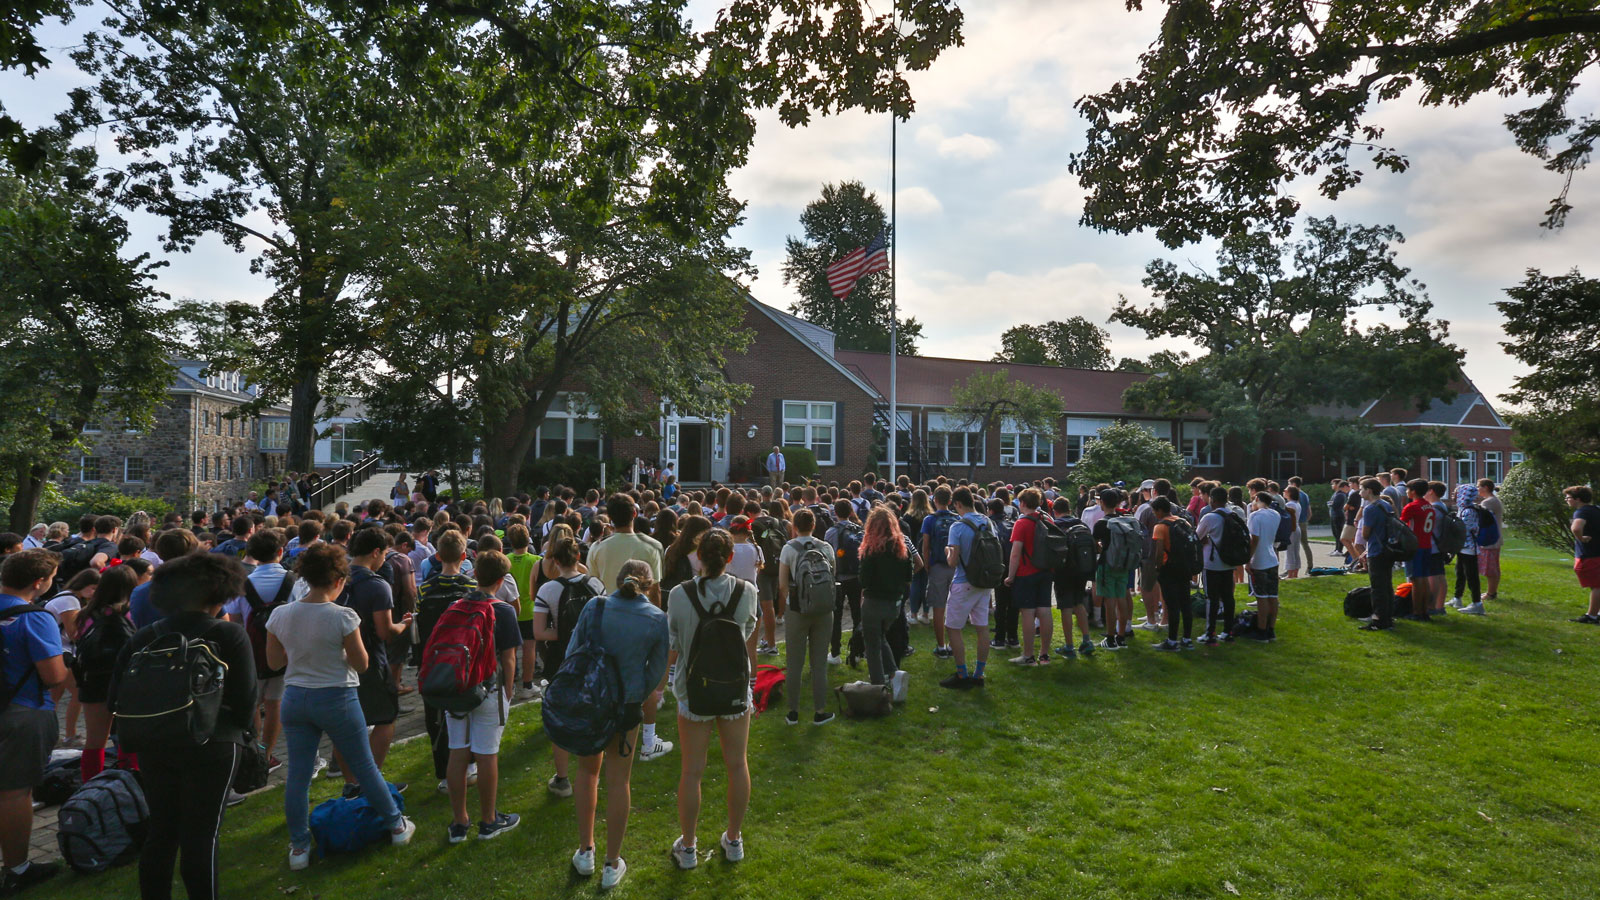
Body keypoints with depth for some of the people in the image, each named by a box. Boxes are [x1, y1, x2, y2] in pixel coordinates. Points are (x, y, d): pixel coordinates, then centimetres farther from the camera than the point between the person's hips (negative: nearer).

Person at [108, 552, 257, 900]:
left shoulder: (144, 637, 0)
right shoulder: (228, 635, -11)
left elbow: (117, 698, 2)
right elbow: (245, 699, -11)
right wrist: (246, 732, 7)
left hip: (154, 746, 5)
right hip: (211, 747, -4)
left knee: (160, 832, 19)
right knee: (201, 836, 5)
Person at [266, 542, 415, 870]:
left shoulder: (280, 615, -5)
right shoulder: (343, 617, -20)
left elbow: (274, 662, 6)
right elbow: (361, 663, -12)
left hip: (295, 698, 4)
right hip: (337, 699, -4)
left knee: (298, 775, 13)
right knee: (365, 767, 11)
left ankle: (299, 847, 22)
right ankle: (396, 826, 26)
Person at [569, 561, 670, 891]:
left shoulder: (595, 607, -5)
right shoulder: (658, 619, -6)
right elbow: (657, 670, 0)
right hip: (626, 704, -1)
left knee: (588, 769, 23)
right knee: (618, 782, 12)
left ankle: (585, 852, 31)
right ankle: (612, 865, 23)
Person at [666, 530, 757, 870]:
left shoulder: (680, 594, -15)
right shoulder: (746, 591, -11)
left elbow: (670, 648, -8)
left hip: (693, 691, -1)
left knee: (692, 771, 11)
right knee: (737, 765, 16)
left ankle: (687, 847, 26)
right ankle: (734, 840, 32)